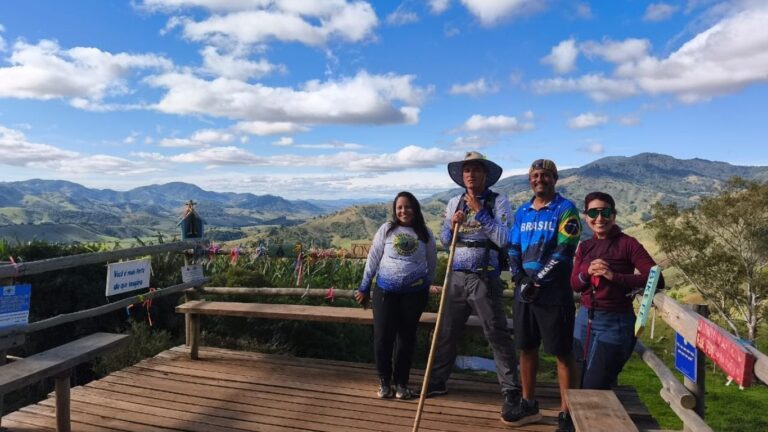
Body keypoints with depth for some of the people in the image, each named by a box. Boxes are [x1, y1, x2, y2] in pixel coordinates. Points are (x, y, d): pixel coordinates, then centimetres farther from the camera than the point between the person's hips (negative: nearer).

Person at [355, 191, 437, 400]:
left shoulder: (425, 234, 4)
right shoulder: (386, 230, 1)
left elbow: (432, 264, 13)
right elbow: (373, 259, 4)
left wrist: (426, 286, 16)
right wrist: (364, 288, 5)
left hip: (415, 292, 1)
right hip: (385, 291, 0)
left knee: (407, 337, 6)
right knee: (382, 337, -2)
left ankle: (401, 381, 22)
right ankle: (384, 380, 18)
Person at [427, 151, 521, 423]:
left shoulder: (498, 202, -5)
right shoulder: (454, 203, 10)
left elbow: (504, 239, -16)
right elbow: (444, 240, 13)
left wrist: (480, 212, -17)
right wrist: (452, 226, -8)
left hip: (484, 279, -5)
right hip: (456, 277, 5)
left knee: (497, 334, 1)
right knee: (446, 332, 13)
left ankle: (511, 392, 14)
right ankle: (437, 382, 29)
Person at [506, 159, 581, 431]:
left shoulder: (565, 209, -5)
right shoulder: (522, 212, 12)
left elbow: (564, 252, -14)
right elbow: (513, 248, 12)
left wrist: (537, 281, -15)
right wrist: (519, 277, -4)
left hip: (553, 291, -6)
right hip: (524, 289, 6)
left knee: (562, 352, 1)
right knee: (526, 348, 12)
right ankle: (528, 405, 26)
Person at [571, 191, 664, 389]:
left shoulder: (627, 243, -9)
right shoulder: (585, 246, 7)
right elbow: (574, 284, 6)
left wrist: (615, 276, -24)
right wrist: (588, 272, -14)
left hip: (614, 323, -6)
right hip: (584, 319, 6)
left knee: (593, 390, -1)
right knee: (580, 386, 18)